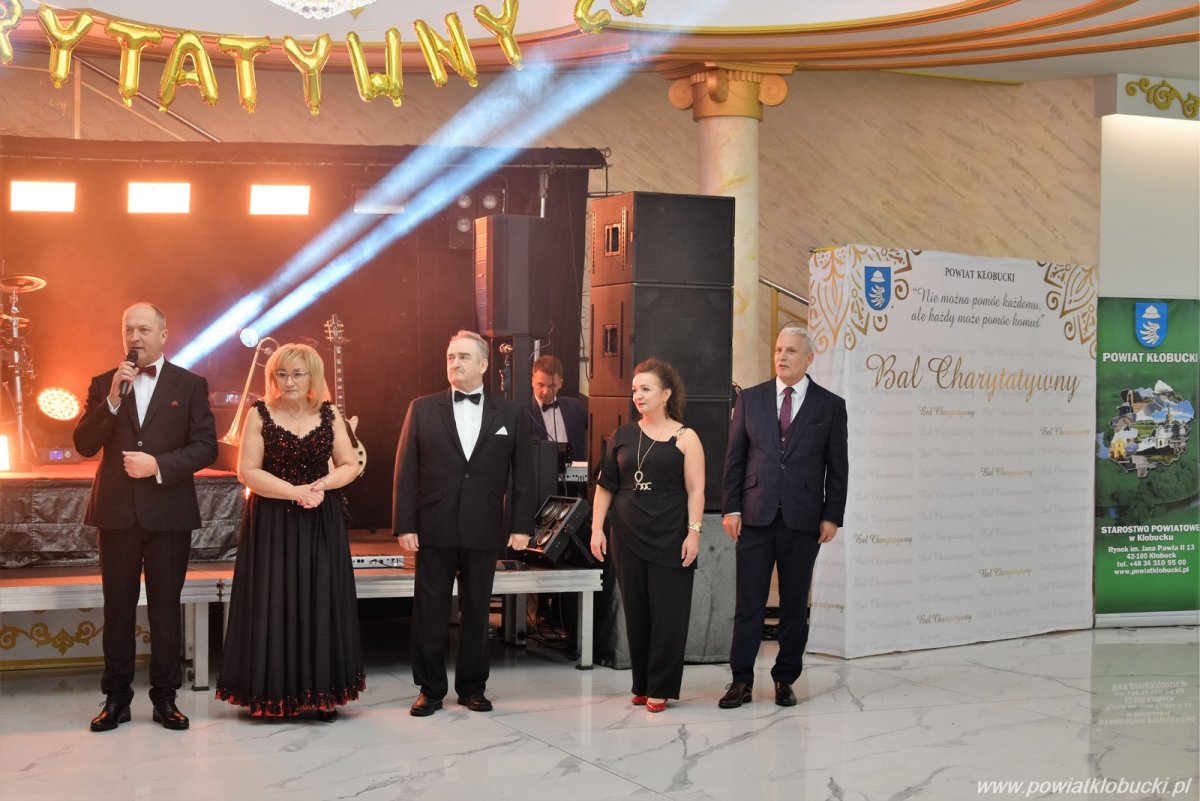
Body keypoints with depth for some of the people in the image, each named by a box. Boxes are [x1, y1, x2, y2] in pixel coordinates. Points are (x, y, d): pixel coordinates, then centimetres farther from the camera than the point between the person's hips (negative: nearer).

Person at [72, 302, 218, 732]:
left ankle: (165, 698, 14)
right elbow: (84, 444, -2)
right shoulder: (103, 384, 7)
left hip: (169, 513, -1)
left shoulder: (190, 385, 3)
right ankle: (116, 697, 16)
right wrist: (113, 398, -14)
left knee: (166, 608, 6)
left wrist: (159, 465, -16)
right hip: (117, 511, 2)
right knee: (118, 607, 7)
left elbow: (206, 447, -3)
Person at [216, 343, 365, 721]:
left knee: (321, 604, 2)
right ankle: (274, 694, 6)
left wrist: (322, 484, -13)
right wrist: (295, 491, -16)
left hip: (321, 523, 2)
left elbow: (350, 465, 6)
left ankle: (322, 693, 10)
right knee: (274, 605, -2)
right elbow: (247, 471, -8)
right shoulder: (260, 414, -2)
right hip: (273, 523, -2)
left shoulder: (329, 414, 5)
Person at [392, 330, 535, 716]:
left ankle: (472, 687, 22)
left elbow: (521, 474, 4)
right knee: (430, 613, 5)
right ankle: (430, 689, 16)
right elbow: (406, 471, 1)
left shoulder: (511, 414, 4)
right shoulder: (422, 409, 3)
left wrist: (521, 525, -2)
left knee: (476, 613, 9)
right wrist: (404, 525, -6)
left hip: (483, 531, 0)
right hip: (434, 530, 0)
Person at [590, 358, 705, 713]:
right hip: (628, 537, 3)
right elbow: (605, 485, 11)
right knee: (636, 613, 8)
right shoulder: (623, 436, 8)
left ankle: (660, 688, 8)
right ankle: (642, 685, 20)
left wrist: (694, 532, -12)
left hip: (670, 539, -3)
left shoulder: (685, 438, -1)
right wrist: (597, 528, 5)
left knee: (668, 614, -2)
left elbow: (696, 490, -4)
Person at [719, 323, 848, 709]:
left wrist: (832, 516, -3)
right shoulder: (750, 398, 6)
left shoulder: (830, 406, 3)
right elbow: (734, 457, 6)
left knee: (795, 604, 7)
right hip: (755, 517, 1)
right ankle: (741, 681, 8)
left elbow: (837, 468, 3)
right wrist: (731, 508, -1)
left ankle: (785, 680, 18)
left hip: (803, 520, 0)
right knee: (749, 603, 1)